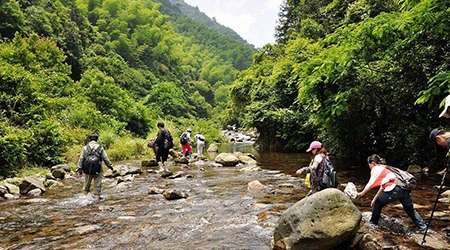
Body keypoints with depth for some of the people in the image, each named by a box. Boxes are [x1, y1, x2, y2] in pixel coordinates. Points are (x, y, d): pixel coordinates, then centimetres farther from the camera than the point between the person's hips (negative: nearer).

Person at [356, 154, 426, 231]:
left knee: (377, 204, 12)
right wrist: (375, 198, 33)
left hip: (395, 189, -8)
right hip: (406, 188, 8)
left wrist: (361, 194, 11)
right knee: (410, 209, 27)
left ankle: (373, 224, 23)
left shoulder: (376, 169, 7)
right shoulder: (384, 168, 31)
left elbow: (370, 184, 1)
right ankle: (423, 226, 28)